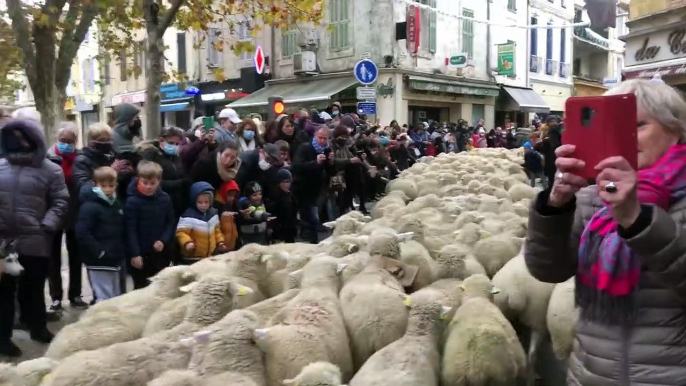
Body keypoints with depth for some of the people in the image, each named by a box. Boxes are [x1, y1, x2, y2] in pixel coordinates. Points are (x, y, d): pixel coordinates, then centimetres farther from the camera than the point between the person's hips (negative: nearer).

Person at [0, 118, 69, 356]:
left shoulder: (50, 170, -1)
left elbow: (60, 202, -1)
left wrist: (47, 226, -11)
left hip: (35, 241, -1)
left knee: (34, 288, 13)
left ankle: (38, 326, 32)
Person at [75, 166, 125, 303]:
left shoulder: (117, 205, 11)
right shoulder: (89, 207, -13)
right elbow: (82, 234, -22)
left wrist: (122, 252, 9)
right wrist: (99, 252, -21)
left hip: (116, 260, 8)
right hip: (99, 263, -8)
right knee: (104, 300, -5)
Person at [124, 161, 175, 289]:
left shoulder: (165, 199, -1)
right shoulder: (133, 201, -14)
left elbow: (171, 222, 4)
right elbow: (130, 229, -14)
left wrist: (163, 240, -11)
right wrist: (134, 254, -16)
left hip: (161, 253, 4)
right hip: (141, 253, -4)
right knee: (141, 288, 9)